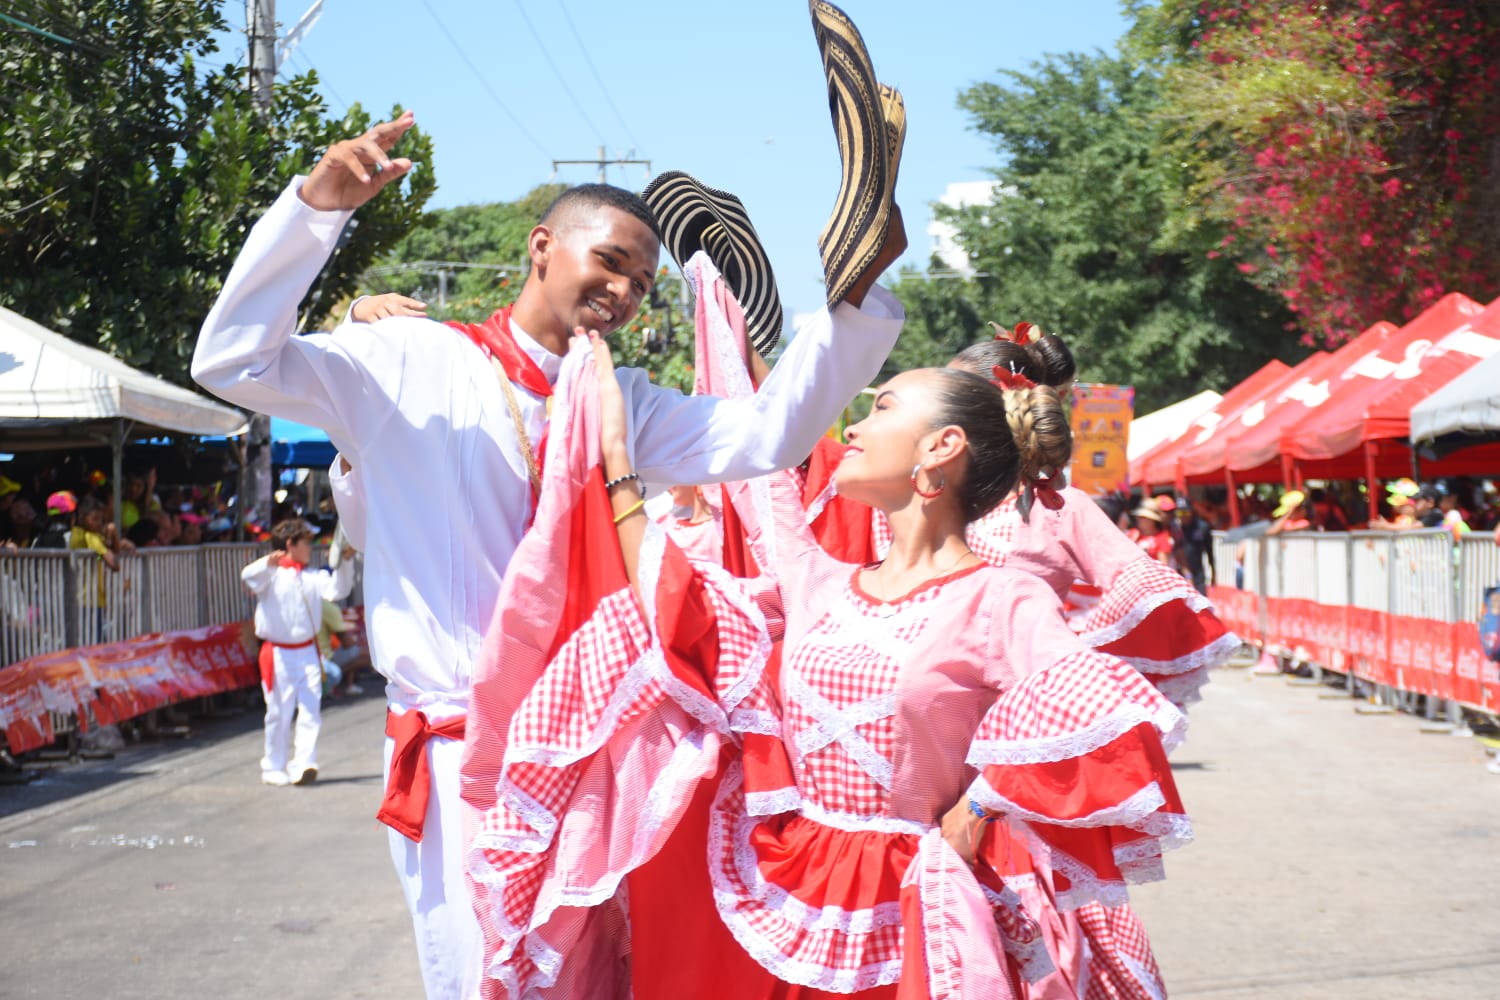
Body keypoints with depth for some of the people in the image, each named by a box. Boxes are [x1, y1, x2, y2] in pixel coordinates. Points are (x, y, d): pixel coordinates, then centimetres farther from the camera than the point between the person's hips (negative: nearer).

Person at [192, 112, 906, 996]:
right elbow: (232, 362, -10)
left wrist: (855, 294, -10)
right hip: (461, 746, -4)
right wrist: (314, 208, -20)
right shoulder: (411, 363, -2)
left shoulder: (622, 402, 11)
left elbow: (766, 437, 0)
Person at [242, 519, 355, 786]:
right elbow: (249, 578, -21)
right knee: (279, 713, 3)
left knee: (311, 710, -5)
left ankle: (303, 765, -4)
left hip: (307, 652, 4)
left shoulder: (313, 576, 9)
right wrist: (268, 563, -42)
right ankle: (273, 768, 15)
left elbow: (337, 590, 1)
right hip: (279, 654, -4)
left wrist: (345, 562, -12)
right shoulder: (271, 574, -3)